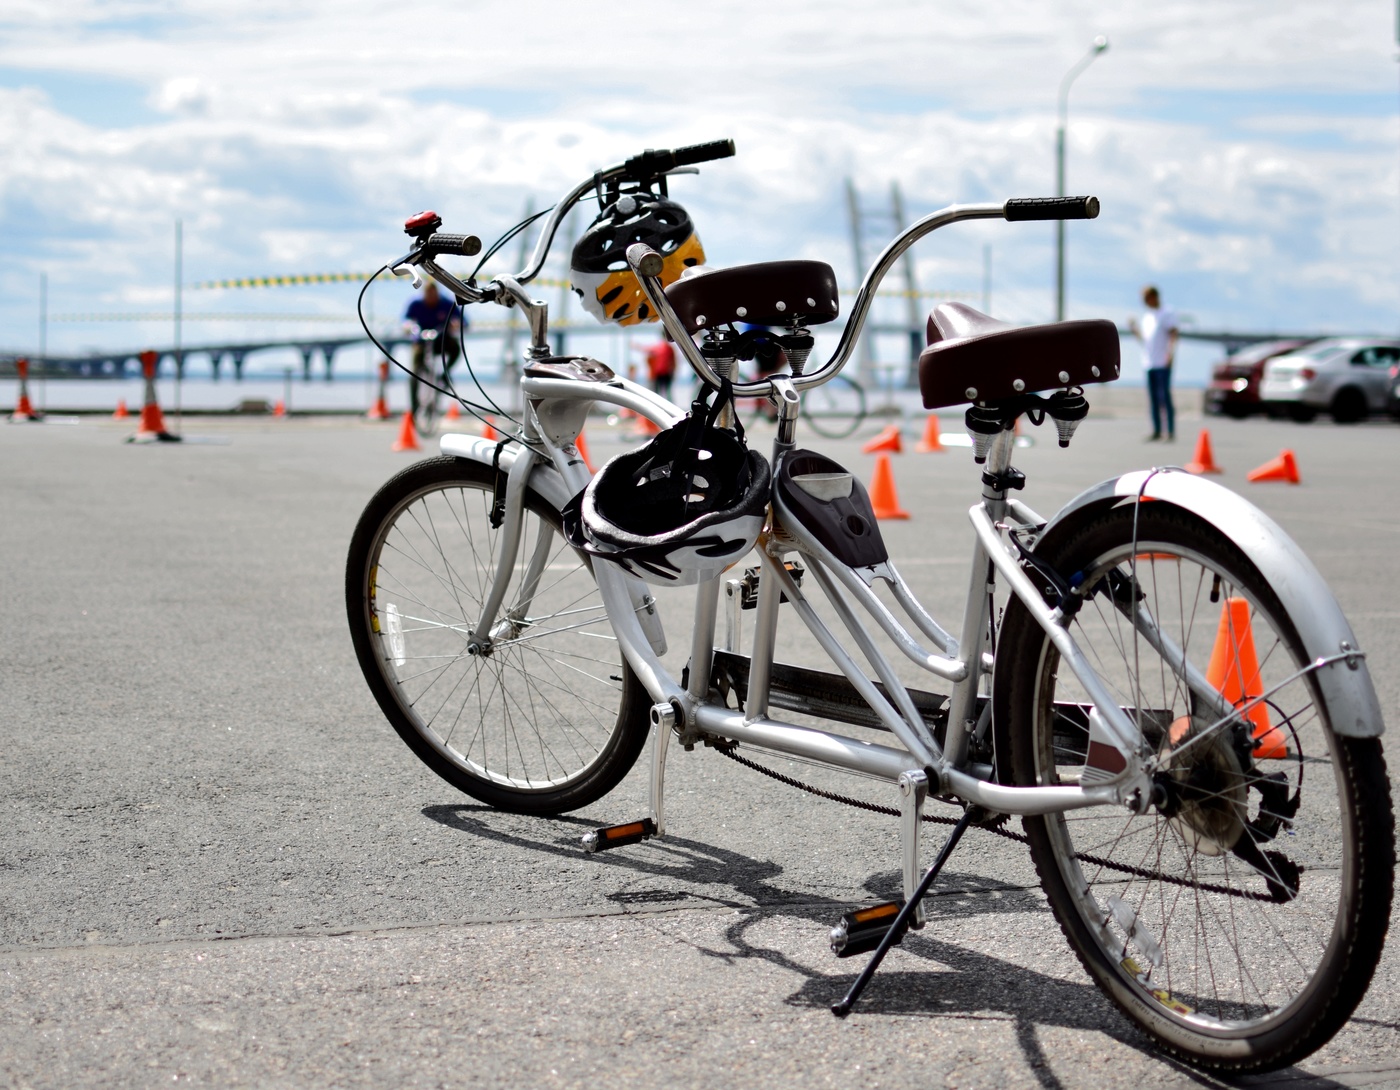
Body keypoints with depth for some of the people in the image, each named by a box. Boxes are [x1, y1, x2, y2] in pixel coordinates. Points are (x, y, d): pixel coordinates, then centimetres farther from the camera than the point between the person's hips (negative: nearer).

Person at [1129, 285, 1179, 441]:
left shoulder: (1167, 313, -2)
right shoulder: (1146, 317, 19)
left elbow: (1173, 334, -10)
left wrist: (1170, 353, -22)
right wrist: (1134, 329, 5)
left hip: (1163, 363, -7)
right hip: (1149, 363, 7)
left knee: (1165, 397, -8)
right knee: (1153, 398, 7)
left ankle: (1171, 431, -6)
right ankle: (1157, 431, 12)